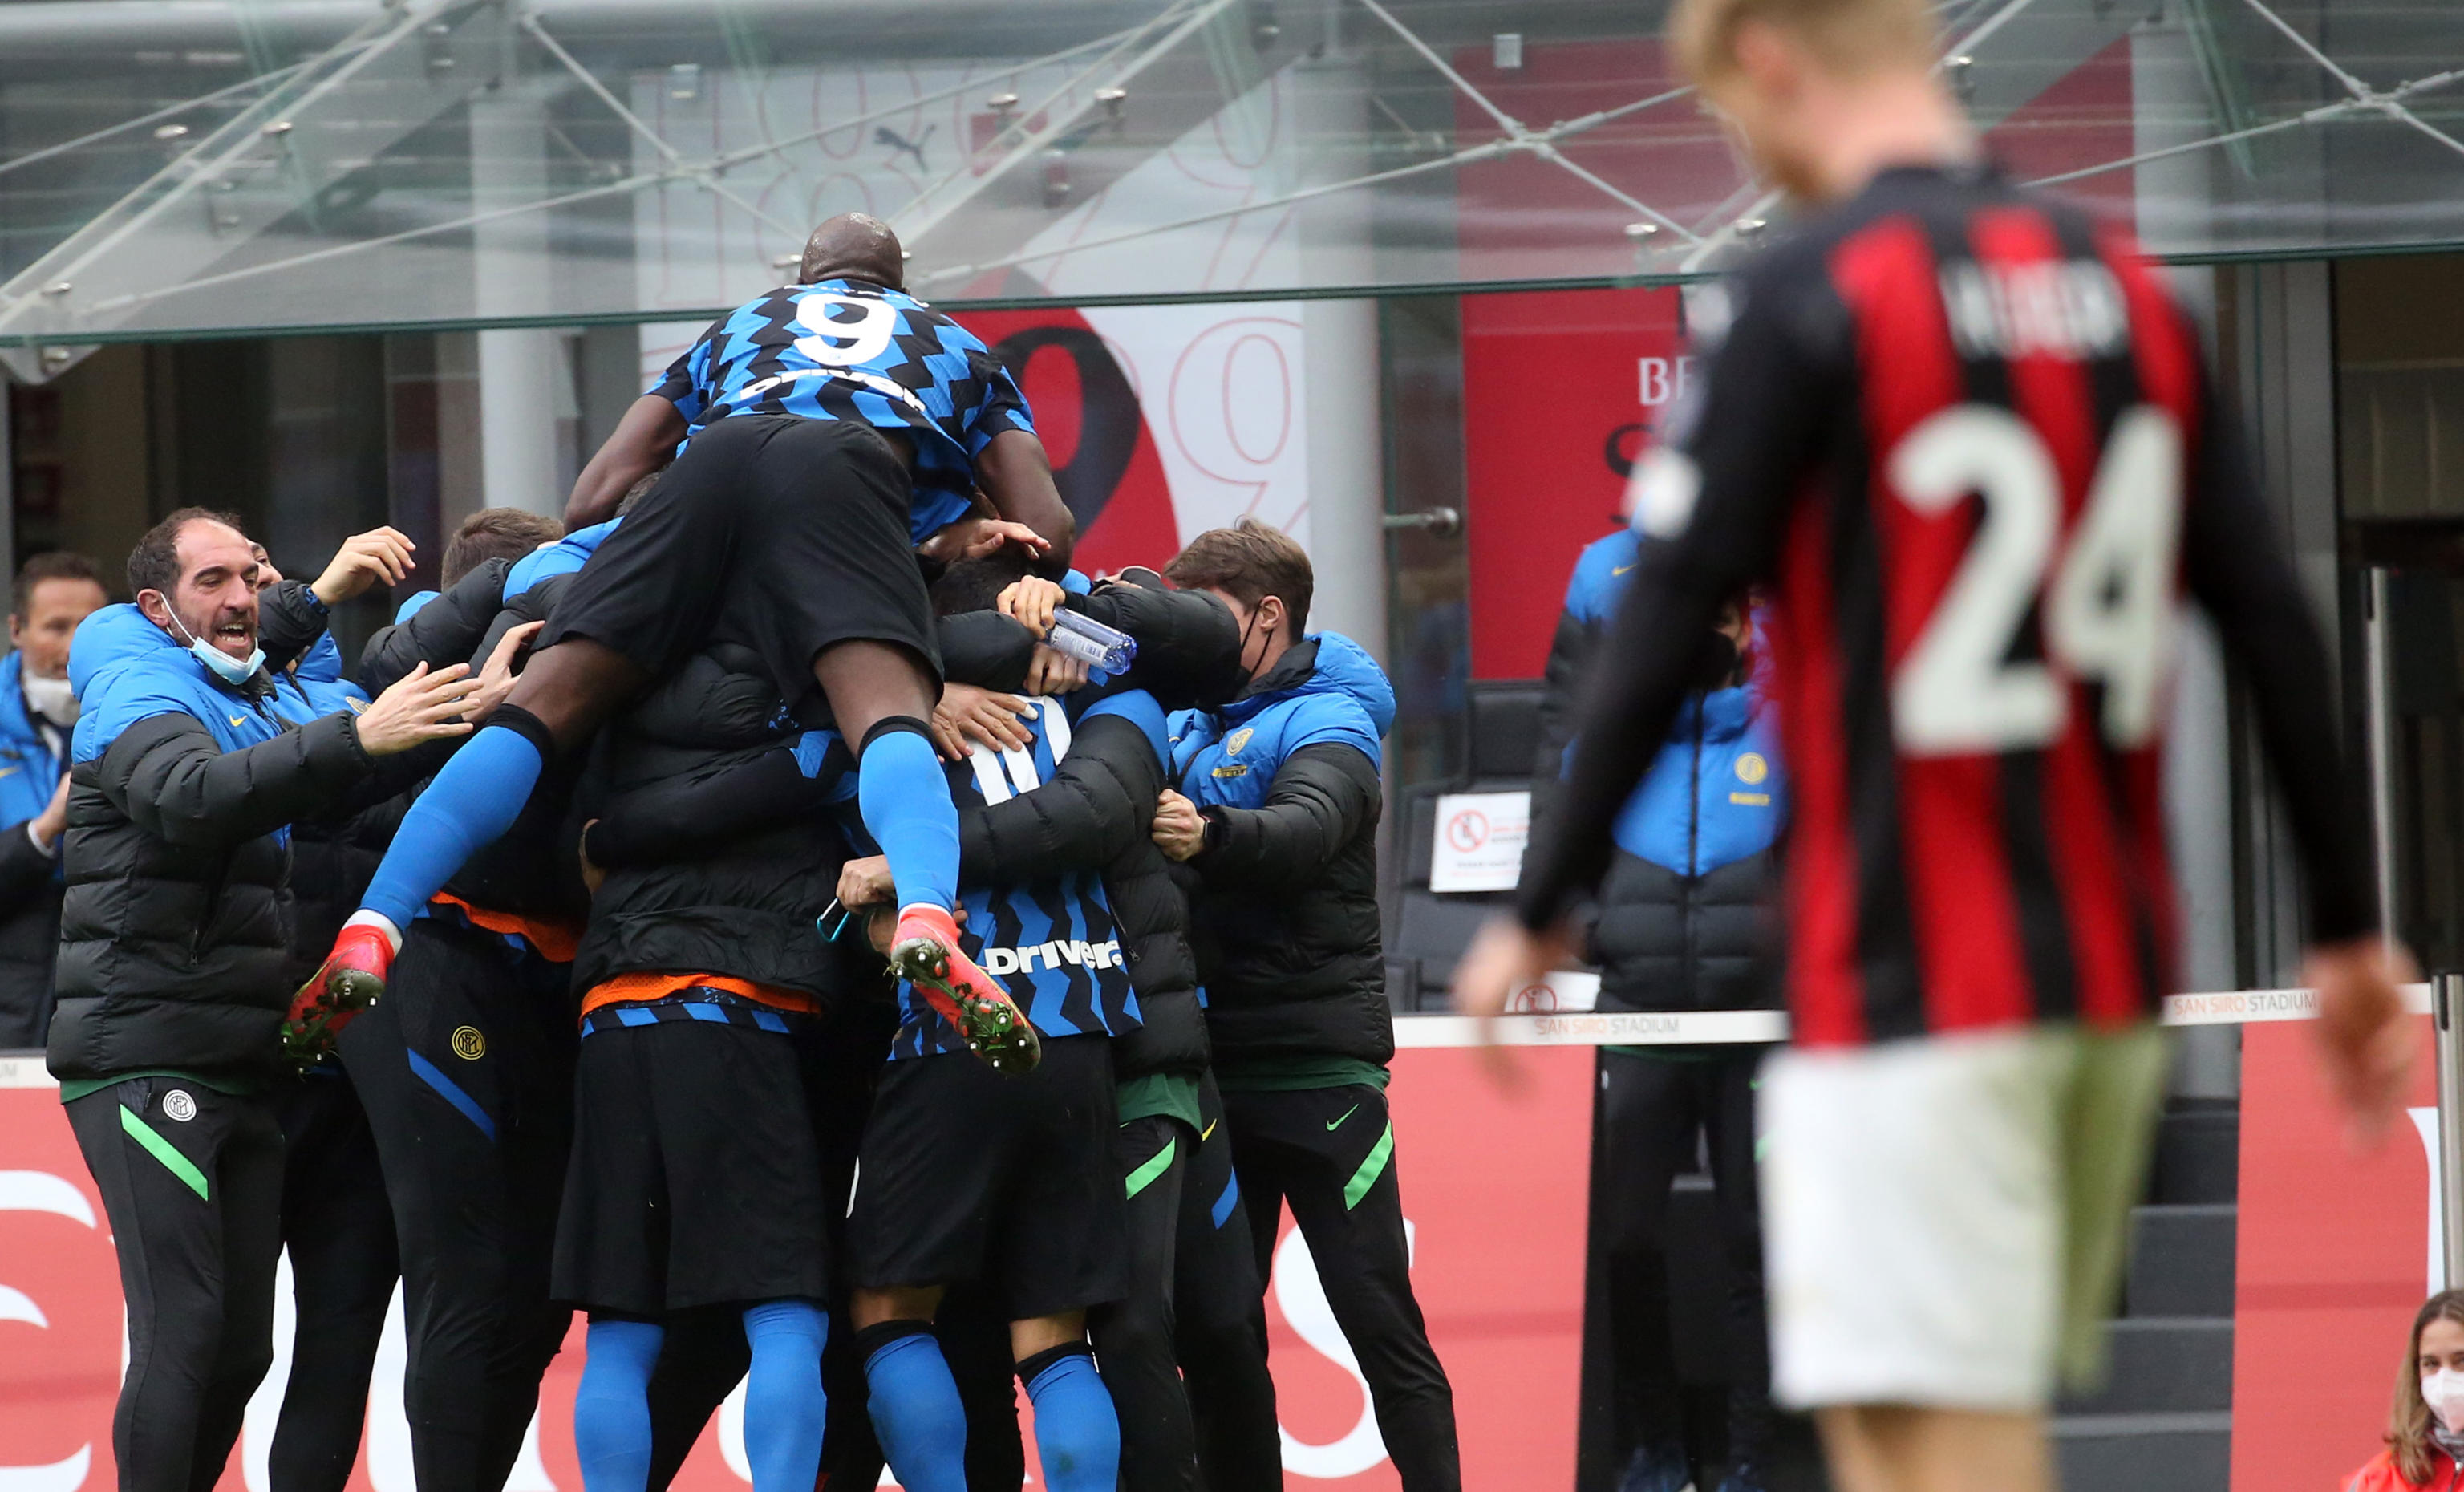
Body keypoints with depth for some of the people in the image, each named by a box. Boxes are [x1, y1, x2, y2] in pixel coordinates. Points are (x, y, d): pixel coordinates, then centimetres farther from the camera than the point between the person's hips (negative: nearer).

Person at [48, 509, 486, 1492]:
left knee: (242, 1341, 6)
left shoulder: (258, 706, 24)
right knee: (183, 1331, -17)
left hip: (244, 1070, 9)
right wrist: (355, 739, -37)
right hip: (147, 1064, -9)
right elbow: (191, 797, -27)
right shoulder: (142, 696, -5)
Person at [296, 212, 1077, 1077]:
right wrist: (967, 540, 43)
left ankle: (373, 929, -22)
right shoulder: (957, 347, 40)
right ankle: (925, 917, -55)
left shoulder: (740, 325, 44)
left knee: (544, 705, -6)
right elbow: (1049, 533, 26)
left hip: (715, 456, 2)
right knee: (889, 713, -24)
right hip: (847, 469, -2)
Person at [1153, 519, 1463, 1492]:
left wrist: (1210, 835, -47)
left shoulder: (1326, 723, -7)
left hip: (1315, 1066, -7)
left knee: (1378, 1318, -7)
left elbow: (1307, 829, -26)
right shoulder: (1191, 722, 15)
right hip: (1210, 1063, 7)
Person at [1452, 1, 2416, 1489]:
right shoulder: (2130, 290, 10)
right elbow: (2276, 624, 9)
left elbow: (1667, 630, -11)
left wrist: (1541, 914, -3)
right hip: (2113, 967, 7)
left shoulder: (1810, 295, -9)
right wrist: (2350, 932, 13)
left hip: (1912, 983, -7)